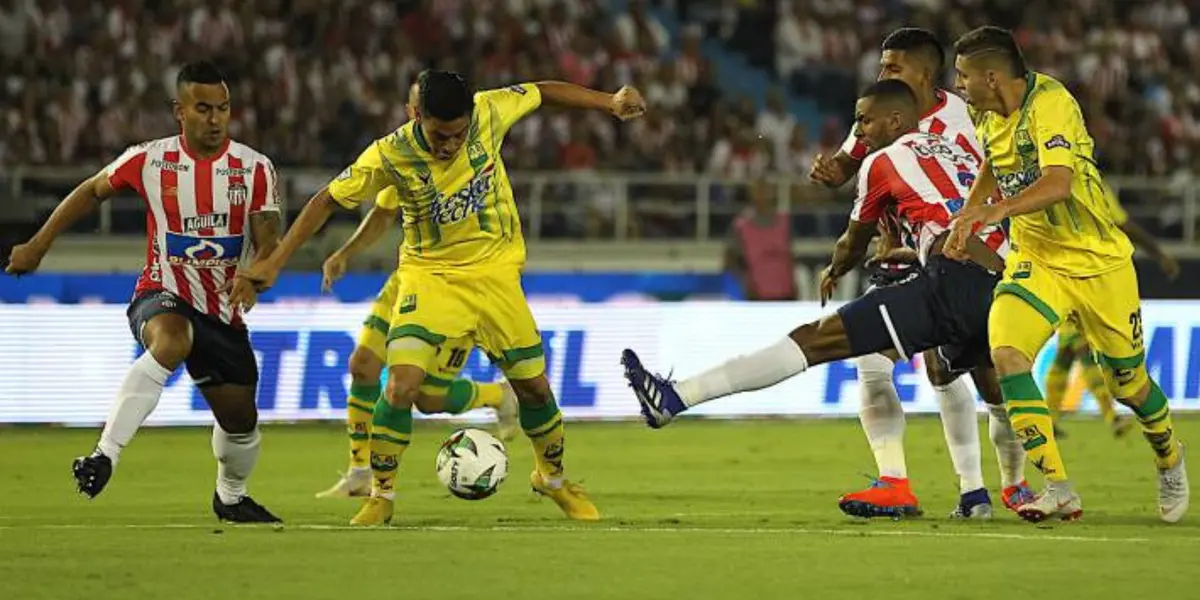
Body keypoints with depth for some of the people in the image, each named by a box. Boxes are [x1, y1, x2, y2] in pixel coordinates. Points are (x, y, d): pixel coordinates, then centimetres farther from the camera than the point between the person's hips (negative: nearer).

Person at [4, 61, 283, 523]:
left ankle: (230, 497, 41)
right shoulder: (149, 160, -6)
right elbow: (92, 191, 11)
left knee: (240, 416, 9)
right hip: (163, 296, -3)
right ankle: (105, 455, -42)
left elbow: (268, 242, -7)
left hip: (224, 311, 3)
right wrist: (38, 245, 13)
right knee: (172, 342, -39)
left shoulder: (254, 169, -5)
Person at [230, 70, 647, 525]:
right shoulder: (390, 155, -22)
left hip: (495, 269, 2)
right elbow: (327, 201, -11)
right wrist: (273, 264, -12)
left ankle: (552, 477, 35)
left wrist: (611, 103, 4)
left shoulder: (488, 113, -18)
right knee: (402, 385, -20)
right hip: (430, 274, -2)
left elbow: (541, 92, 2)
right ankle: (381, 496, -1)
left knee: (533, 384, 7)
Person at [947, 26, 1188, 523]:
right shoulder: (990, 116, 1)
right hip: (1036, 258, 6)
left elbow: (1058, 183, -37)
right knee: (1006, 353, -21)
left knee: (1127, 383, 8)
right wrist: (967, 214, 8)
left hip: (1099, 261, -6)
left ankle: (1169, 462, 42)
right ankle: (1058, 489, -21)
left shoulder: (1050, 103, -23)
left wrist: (995, 210, -50)